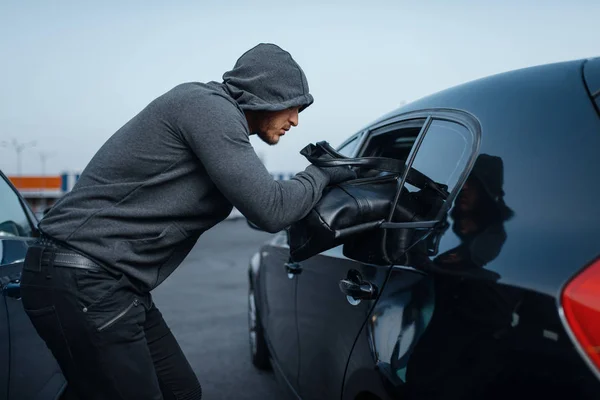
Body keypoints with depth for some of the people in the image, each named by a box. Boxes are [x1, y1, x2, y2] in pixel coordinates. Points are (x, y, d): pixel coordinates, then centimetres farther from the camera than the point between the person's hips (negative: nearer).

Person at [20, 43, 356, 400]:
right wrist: (322, 173, -2)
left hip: (113, 284, 10)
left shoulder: (215, 114, 15)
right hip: (81, 282, -10)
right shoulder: (209, 106, -14)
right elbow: (270, 209, -19)